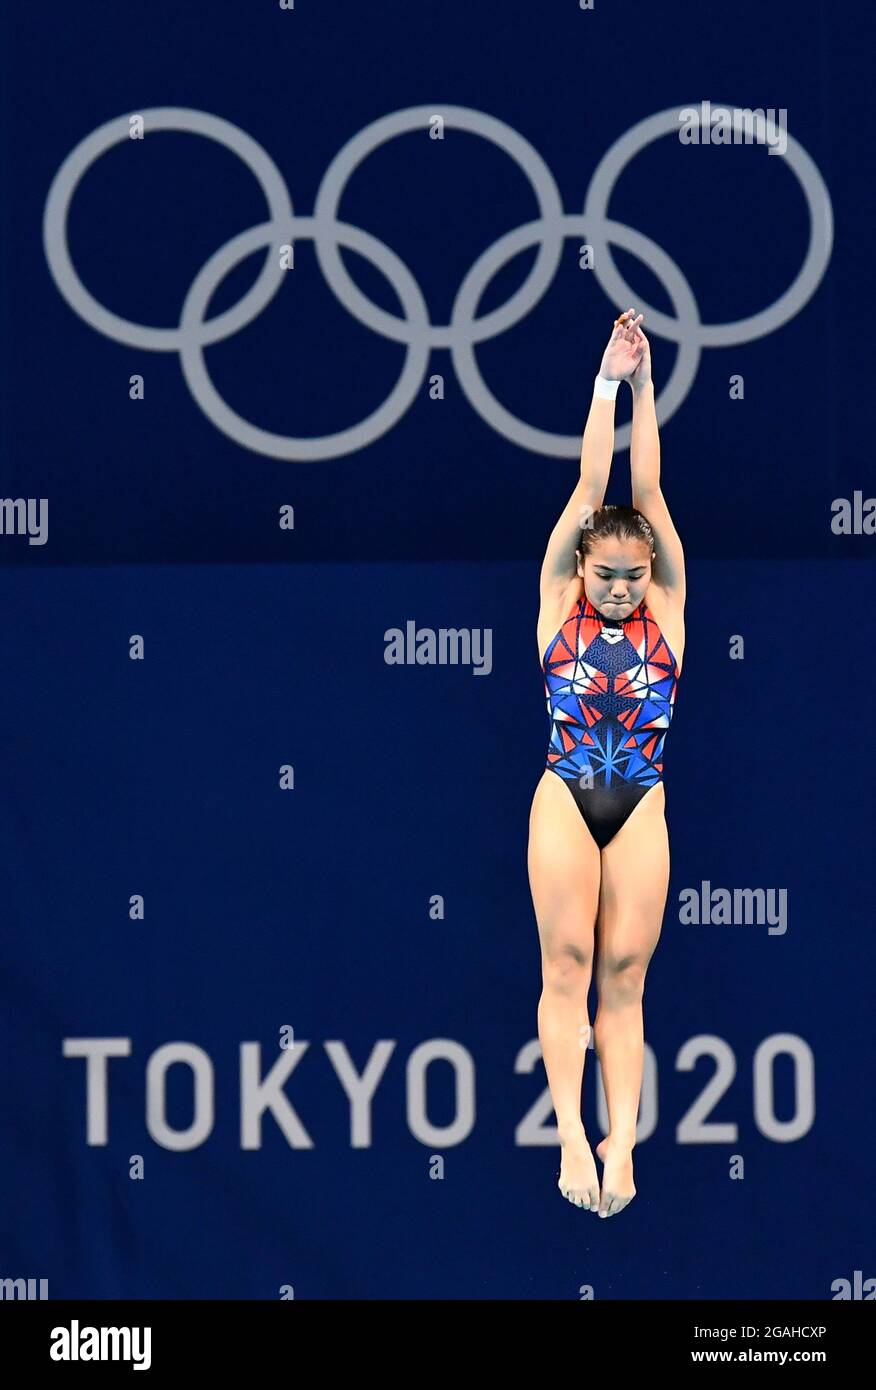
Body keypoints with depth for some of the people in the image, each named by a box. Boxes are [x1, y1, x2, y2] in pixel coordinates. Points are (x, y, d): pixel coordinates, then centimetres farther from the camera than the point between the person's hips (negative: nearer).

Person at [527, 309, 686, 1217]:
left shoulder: (665, 607, 4)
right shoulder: (560, 602, 2)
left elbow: (647, 491, -1)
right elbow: (590, 486, -2)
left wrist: (645, 386, -3)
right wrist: (608, 382, -4)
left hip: (640, 809, 1)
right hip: (565, 800, -1)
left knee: (625, 974, -2)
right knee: (567, 966, -7)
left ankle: (622, 1141, -7)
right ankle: (572, 1136, -12)